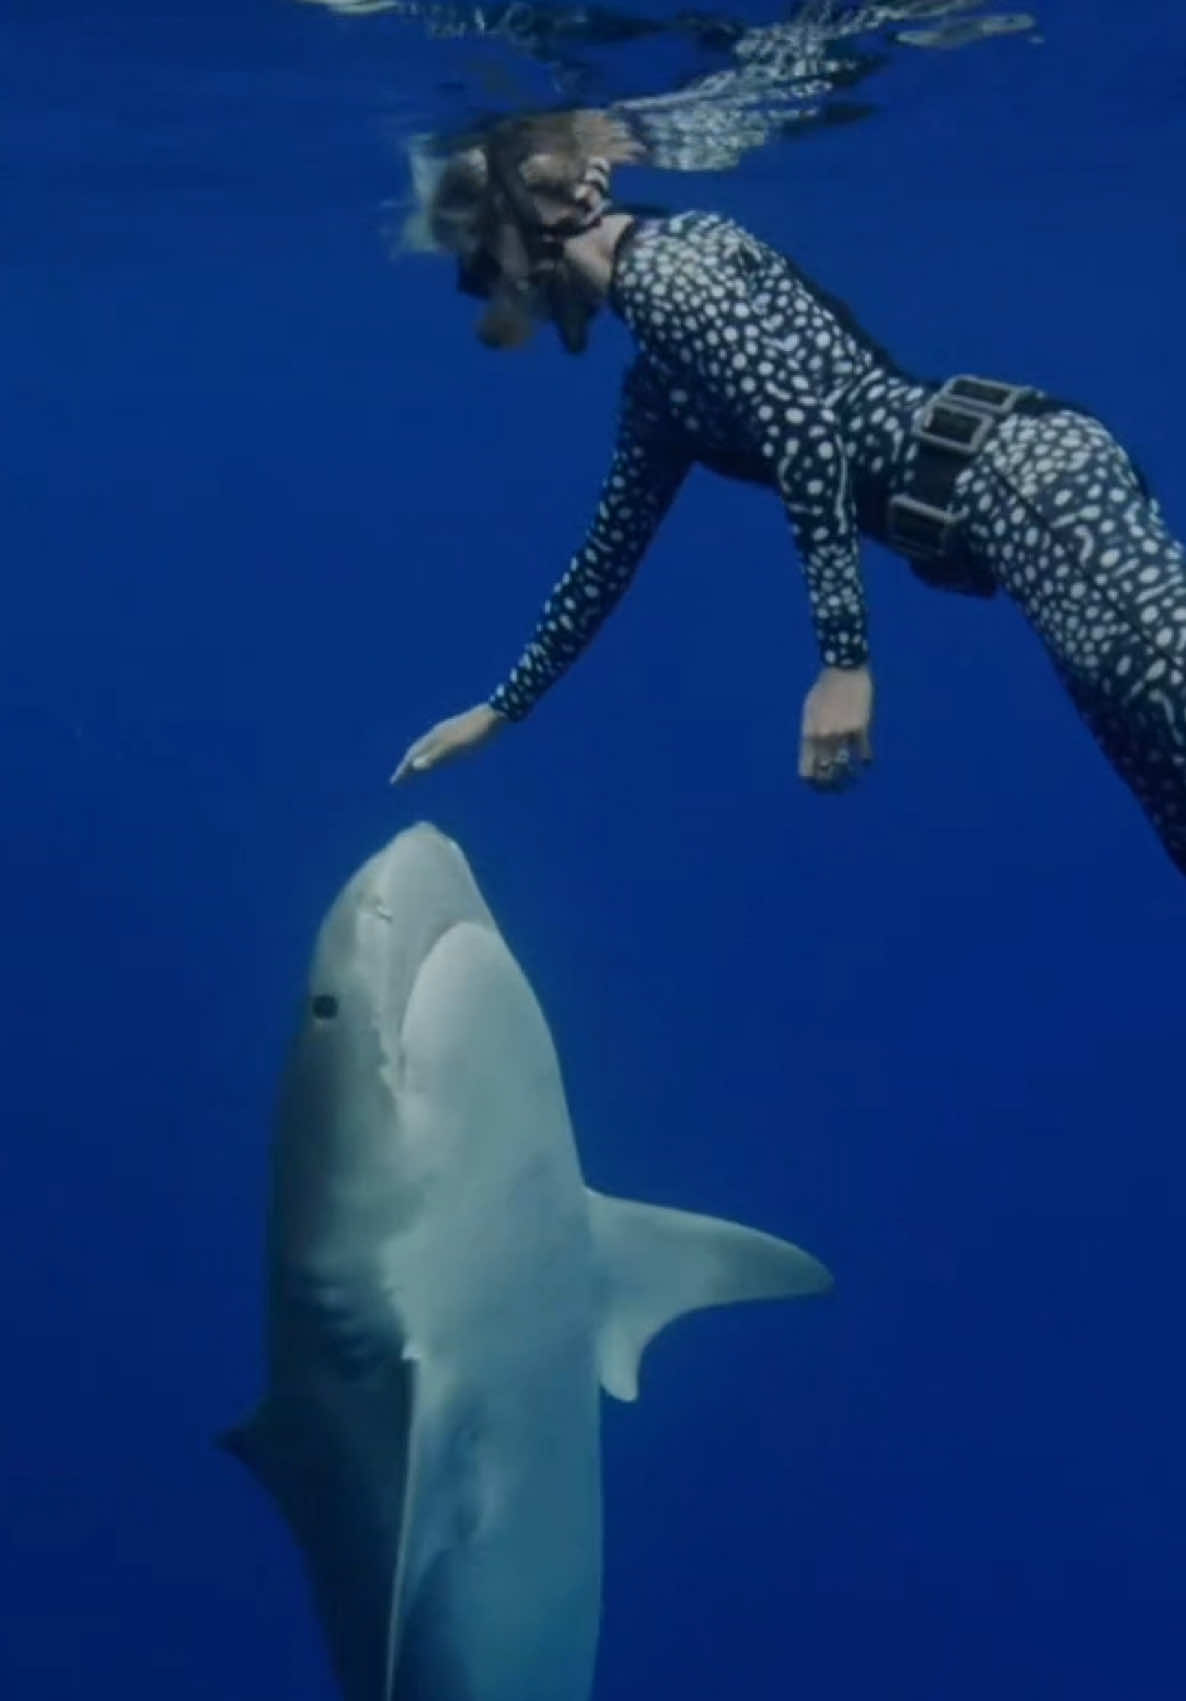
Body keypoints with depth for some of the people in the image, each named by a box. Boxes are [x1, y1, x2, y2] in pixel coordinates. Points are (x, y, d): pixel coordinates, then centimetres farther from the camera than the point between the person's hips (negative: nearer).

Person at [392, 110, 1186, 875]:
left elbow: (804, 426, -16)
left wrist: (844, 660, -19)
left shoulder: (660, 263, -3)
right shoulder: (657, 383, 25)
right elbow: (612, 548, 37)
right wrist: (504, 707, 46)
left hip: (1012, 473, -9)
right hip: (998, 496, 9)